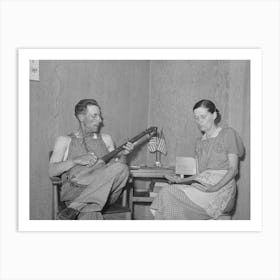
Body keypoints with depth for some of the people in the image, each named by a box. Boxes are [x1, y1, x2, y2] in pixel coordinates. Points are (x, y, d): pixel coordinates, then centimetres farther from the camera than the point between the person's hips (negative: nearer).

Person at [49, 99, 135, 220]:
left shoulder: (105, 139, 26)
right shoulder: (65, 140, 17)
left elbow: (117, 167, 23)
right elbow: (52, 171, 5)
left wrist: (123, 155, 2)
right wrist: (76, 160, -8)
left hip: (104, 193, 3)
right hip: (75, 190, -3)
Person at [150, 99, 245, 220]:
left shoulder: (228, 133, 5)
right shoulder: (199, 142, 24)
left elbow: (233, 169, -3)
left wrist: (215, 187, -18)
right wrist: (182, 180, -1)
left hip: (222, 189, -6)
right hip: (201, 185, 6)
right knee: (167, 190, -24)